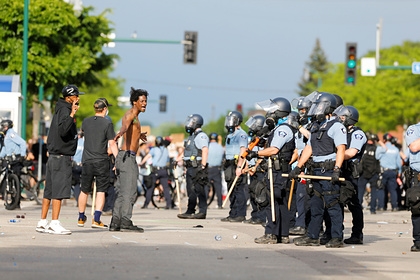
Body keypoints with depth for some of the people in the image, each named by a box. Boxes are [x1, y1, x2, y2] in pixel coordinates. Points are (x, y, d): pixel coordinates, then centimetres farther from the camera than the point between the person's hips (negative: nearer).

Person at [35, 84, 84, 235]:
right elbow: (63, 131, -27)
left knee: (50, 190, 11)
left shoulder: (61, 109, 17)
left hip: (54, 156, 10)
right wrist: (71, 115, -32)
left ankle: (42, 223, 14)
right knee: (59, 190, -11)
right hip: (61, 156, -10)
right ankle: (54, 224, -13)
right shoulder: (64, 110, -12)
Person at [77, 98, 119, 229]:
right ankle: (96, 219, -10)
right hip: (101, 161, -4)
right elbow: (112, 144, -9)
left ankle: (81, 218, 25)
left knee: (84, 191, 14)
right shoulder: (107, 123, -8)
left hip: (87, 160, 4)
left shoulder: (86, 121, 5)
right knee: (101, 191, -1)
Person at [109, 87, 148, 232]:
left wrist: (138, 135, 65)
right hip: (127, 156, -10)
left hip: (126, 157, 10)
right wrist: (120, 133, -55)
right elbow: (125, 125, -32)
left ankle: (115, 223, 10)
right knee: (129, 191, -15)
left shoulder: (134, 116, 21)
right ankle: (125, 222, -20)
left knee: (121, 192, 9)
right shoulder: (130, 114, -8)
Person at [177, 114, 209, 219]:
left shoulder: (201, 136, -11)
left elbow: (205, 151, -20)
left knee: (200, 190, -9)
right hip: (191, 167, 10)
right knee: (191, 191, 11)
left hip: (198, 167, -10)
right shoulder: (193, 136, 21)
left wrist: (203, 166, -25)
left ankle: (202, 212, -9)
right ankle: (190, 211, 15)